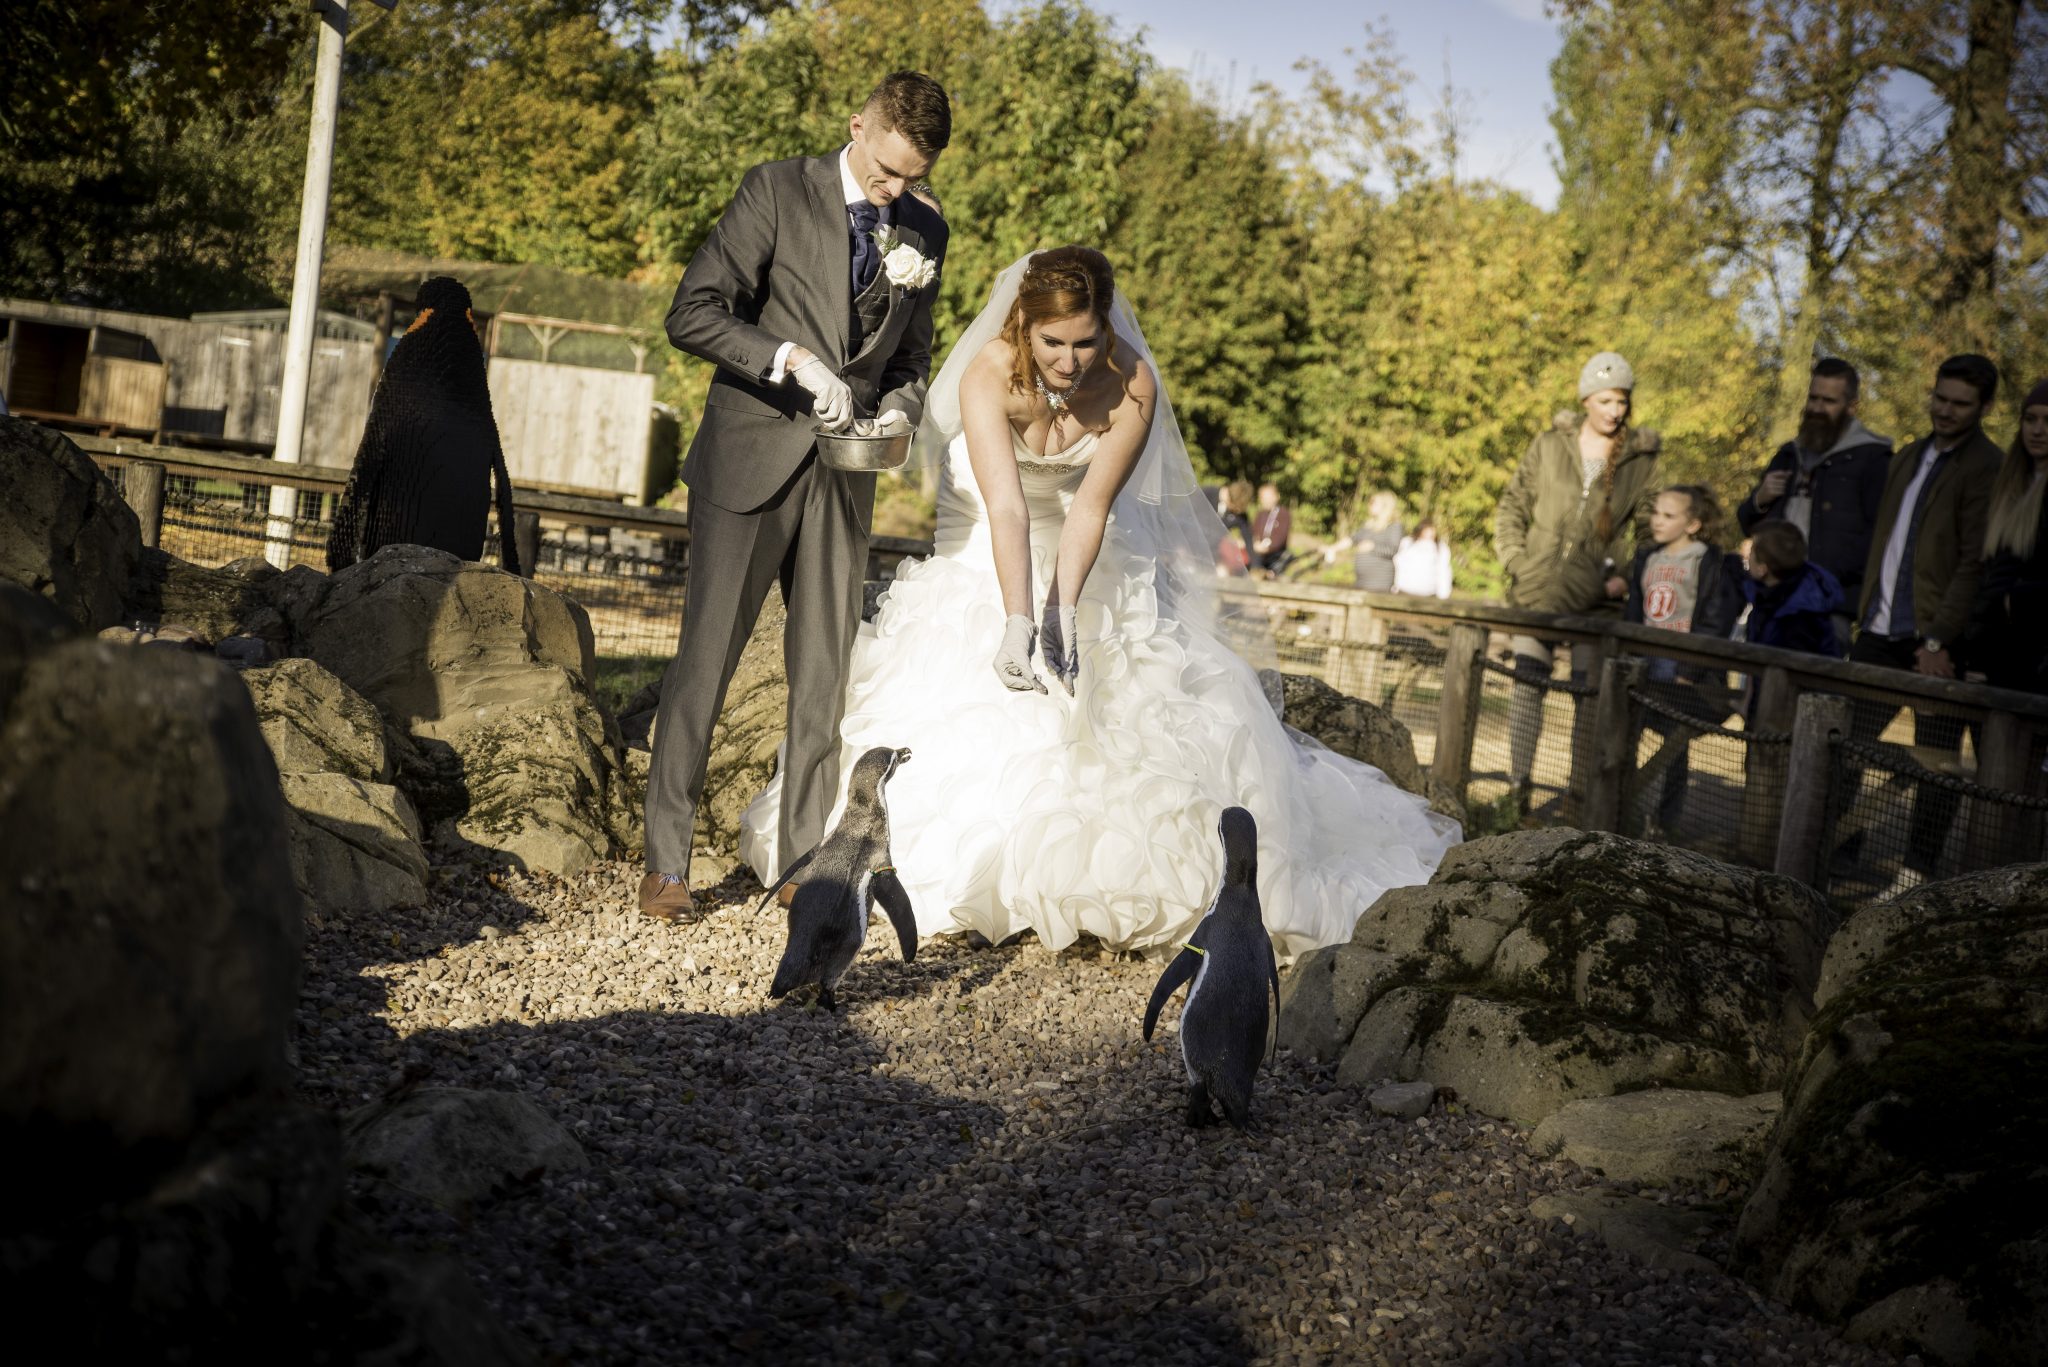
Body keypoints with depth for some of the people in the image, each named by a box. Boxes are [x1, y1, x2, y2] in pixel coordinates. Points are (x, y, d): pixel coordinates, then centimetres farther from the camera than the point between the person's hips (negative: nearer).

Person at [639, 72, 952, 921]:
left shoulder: (925, 234, 10)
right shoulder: (777, 191, -5)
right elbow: (692, 314, -12)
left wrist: (900, 410, -2)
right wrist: (796, 361, -23)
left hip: (843, 473, 4)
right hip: (751, 460, -4)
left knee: (825, 671, 6)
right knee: (704, 659, -2)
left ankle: (807, 860, 15)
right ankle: (665, 864, 5)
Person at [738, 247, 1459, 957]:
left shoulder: (1131, 384, -26)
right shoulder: (989, 374, -32)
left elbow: (1090, 509, -26)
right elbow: (1006, 507, -42)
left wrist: (1064, 611, -38)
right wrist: (1019, 620, -53)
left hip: (1090, 558, 2)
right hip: (987, 560, -1)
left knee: (1135, 717, -3)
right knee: (960, 716, -7)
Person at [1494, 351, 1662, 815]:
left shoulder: (1640, 459, 3)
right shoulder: (1549, 446, 4)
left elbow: (1651, 530, 10)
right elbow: (1512, 507, 10)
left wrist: (1630, 577, -4)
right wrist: (1516, 562, -2)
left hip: (1597, 597, -1)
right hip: (1538, 590, 1)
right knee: (1527, 684, -1)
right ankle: (1517, 786, 5)